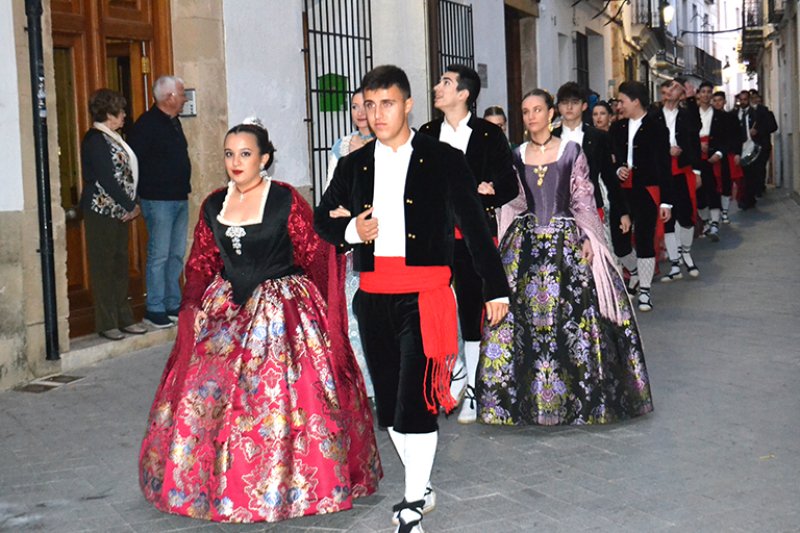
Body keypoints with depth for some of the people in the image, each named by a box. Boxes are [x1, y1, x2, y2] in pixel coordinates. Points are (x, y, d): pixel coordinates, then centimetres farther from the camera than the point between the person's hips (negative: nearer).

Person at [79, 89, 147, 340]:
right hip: (102, 211, -9)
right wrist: (130, 206, -12)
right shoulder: (95, 139, -14)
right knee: (103, 266, -1)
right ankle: (106, 323, 5)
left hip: (119, 211, 9)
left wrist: (134, 204, 2)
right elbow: (107, 179, -18)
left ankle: (123, 318, 19)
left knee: (120, 265, 12)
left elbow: (128, 173, 15)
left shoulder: (113, 138, 15)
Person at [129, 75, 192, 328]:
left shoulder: (173, 122, 16)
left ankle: (173, 305, 19)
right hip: (159, 200, -9)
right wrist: (142, 194, -16)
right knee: (159, 255, -6)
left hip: (179, 198, 9)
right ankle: (154, 309, 1)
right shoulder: (147, 123, -12)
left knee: (177, 254, 11)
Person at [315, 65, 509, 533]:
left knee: (416, 398, -10)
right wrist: (351, 230, -3)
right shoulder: (355, 165, 12)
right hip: (373, 296, 5)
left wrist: (496, 288, -3)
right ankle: (422, 487, 30)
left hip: (424, 295, -5)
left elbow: (475, 226, 0)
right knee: (388, 400, 12)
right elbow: (324, 218, 20)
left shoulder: (444, 160, 1)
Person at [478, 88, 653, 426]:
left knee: (574, 312, -3)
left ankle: (578, 392, 11)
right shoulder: (517, 156, 9)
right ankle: (531, 395, 11)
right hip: (526, 243, 2)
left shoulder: (571, 151, 1)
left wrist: (586, 239, -8)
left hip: (567, 239, -2)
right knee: (524, 314, -1)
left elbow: (583, 199, 0)